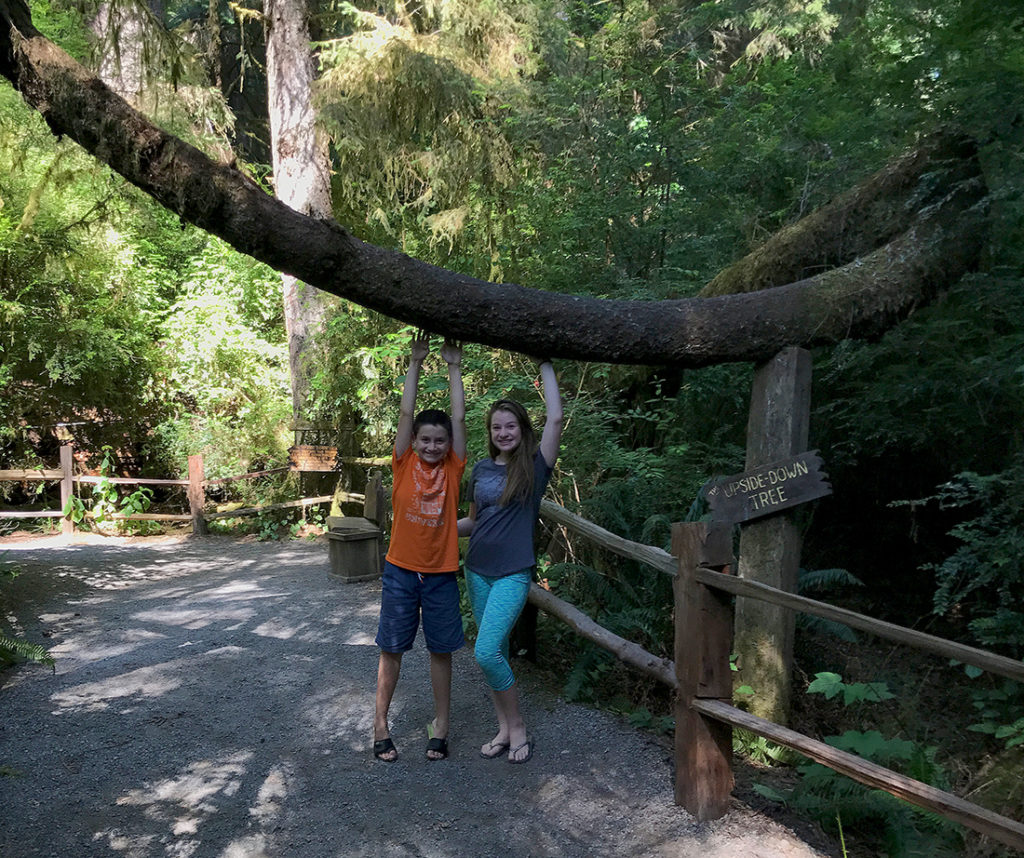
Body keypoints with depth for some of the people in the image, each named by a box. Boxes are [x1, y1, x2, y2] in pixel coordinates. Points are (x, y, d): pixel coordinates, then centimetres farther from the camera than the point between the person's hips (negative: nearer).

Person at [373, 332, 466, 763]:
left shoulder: (453, 468, -1)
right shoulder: (404, 465, -2)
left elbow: (459, 416, -5)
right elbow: (405, 413, -8)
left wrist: (454, 367, -4)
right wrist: (415, 362, -10)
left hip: (441, 574, 1)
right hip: (400, 571, 0)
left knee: (441, 651, 10)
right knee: (391, 649, 9)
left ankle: (440, 726, 24)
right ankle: (380, 724, 23)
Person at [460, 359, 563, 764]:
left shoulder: (535, 465, -5)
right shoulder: (482, 469, 8)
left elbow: (555, 418, -17)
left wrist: (545, 364, -10)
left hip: (513, 573, -5)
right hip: (478, 570, 5)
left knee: (487, 652, -15)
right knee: (494, 653, 11)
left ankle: (518, 727, 5)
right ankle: (505, 729, 24)